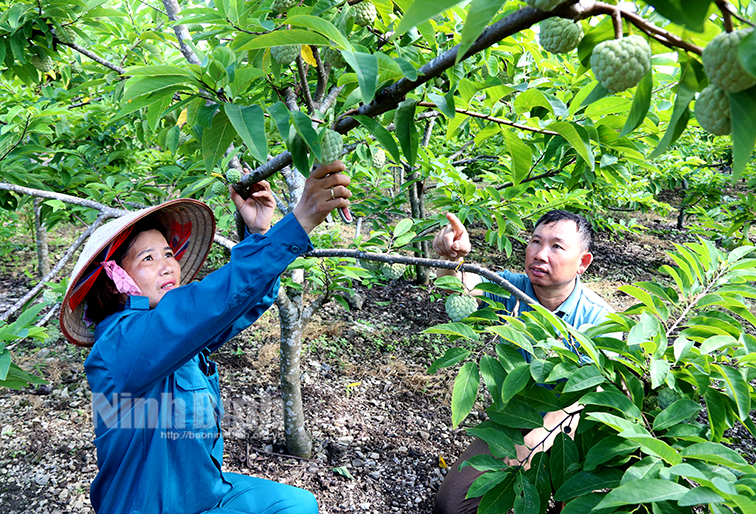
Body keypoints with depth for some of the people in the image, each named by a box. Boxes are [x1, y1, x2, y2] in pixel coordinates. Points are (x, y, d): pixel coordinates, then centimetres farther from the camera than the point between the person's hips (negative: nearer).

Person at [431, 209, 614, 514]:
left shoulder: (597, 318, -16)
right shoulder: (511, 290, -6)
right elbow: (460, 285, -24)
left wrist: (540, 437, -40)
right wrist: (451, 258, -48)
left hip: (566, 433, -2)